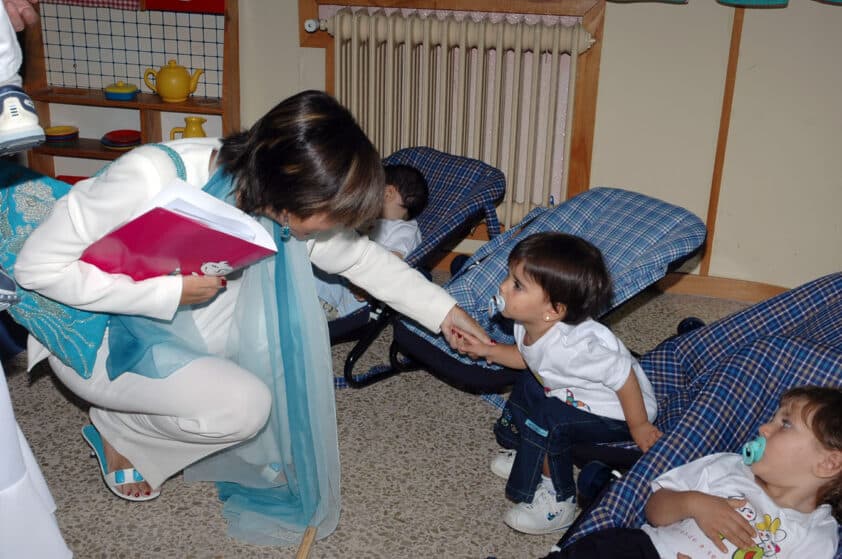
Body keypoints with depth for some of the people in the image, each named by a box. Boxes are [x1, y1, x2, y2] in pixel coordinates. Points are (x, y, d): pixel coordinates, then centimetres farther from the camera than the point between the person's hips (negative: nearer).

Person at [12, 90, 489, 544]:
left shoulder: (274, 197, -18)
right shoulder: (150, 178, -37)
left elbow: (360, 256, -2)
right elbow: (37, 266, -29)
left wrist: (443, 309, -2)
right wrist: (171, 291, -33)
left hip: (177, 324, 6)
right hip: (96, 336, -6)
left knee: (287, 330, -12)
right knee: (243, 405, -21)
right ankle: (119, 432, 6)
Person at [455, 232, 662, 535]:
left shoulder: (571, 348, -40)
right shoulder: (530, 327, -12)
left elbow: (624, 376, -30)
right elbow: (527, 357, 11)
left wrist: (639, 426, -17)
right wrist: (487, 351, -2)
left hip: (617, 411, -9)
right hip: (576, 395, 10)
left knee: (547, 421, -25)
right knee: (527, 387, 16)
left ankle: (558, 503, -6)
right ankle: (528, 456, 34)